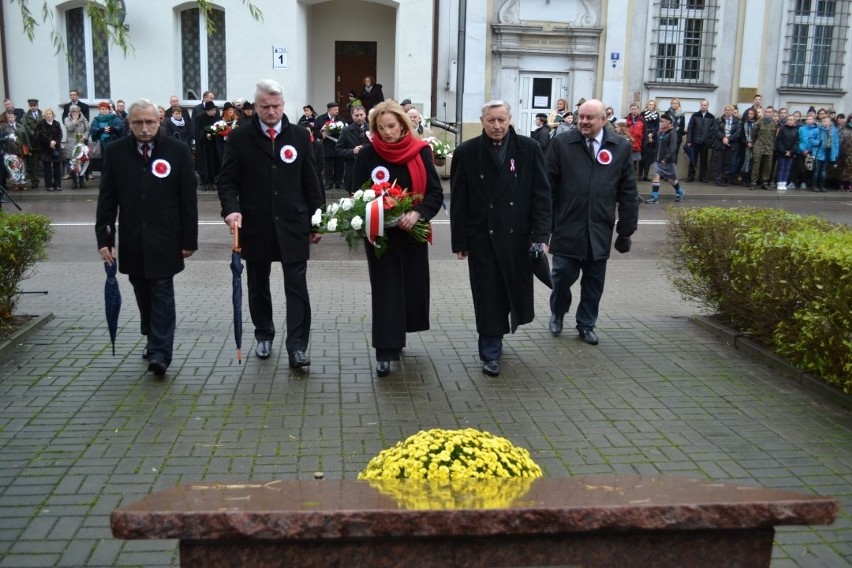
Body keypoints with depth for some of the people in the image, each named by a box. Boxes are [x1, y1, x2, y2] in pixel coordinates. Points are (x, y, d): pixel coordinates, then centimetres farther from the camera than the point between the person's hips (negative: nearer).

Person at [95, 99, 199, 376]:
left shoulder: (178, 150, -6)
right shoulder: (115, 152, 0)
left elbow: (188, 200, -4)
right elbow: (107, 199, 2)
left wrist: (189, 239, -5)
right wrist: (104, 238, -3)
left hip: (164, 240, -2)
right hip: (132, 241, 3)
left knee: (162, 294, -2)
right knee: (143, 295, 12)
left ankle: (160, 353, -1)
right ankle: (153, 340, 29)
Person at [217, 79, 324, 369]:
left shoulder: (300, 136, 3)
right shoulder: (240, 138, -1)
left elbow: (311, 182, 5)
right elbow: (227, 180, -1)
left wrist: (316, 222, 3)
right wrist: (231, 209, -19)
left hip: (292, 225, 0)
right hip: (255, 225, 1)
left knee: (297, 287, -4)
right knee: (258, 286, 14)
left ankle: (296, 345, 0)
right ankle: (264, 335, 32)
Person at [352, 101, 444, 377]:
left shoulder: (420, 152, -3)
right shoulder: (367, 155, -4)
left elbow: (436, 193, -4)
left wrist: (417, 214, -21)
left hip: (412, 232, 2)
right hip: (380, 233, -2)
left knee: (411, 286, 9)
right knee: (386, 290, -2)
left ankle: (394, 337, 32)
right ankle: (386, 351, 1)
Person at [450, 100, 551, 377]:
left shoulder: (529, 149, 0)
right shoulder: (466, 152, -1)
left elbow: (541, 195, 0)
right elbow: (458, 201, 0)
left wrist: (541, 235, -7)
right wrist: (460, 241, -2)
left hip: (518, 235, 1)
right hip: (482, 236, -1)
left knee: (516, 290, 9)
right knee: (488, 296, 3)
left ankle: (495, 338, 36)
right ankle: (491, 353, 15)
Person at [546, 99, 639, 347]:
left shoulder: (621, 147, 3)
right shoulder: (562, 144, -1)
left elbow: (628, 193, 5)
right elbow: (548, 186, -1)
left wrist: (626, 231, 3)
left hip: (600, 231, 2)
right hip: (567, 228, -2)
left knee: (594, 282, 9)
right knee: (563, 276, 3)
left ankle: (586, 324, 26)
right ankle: (557, 313, 29)